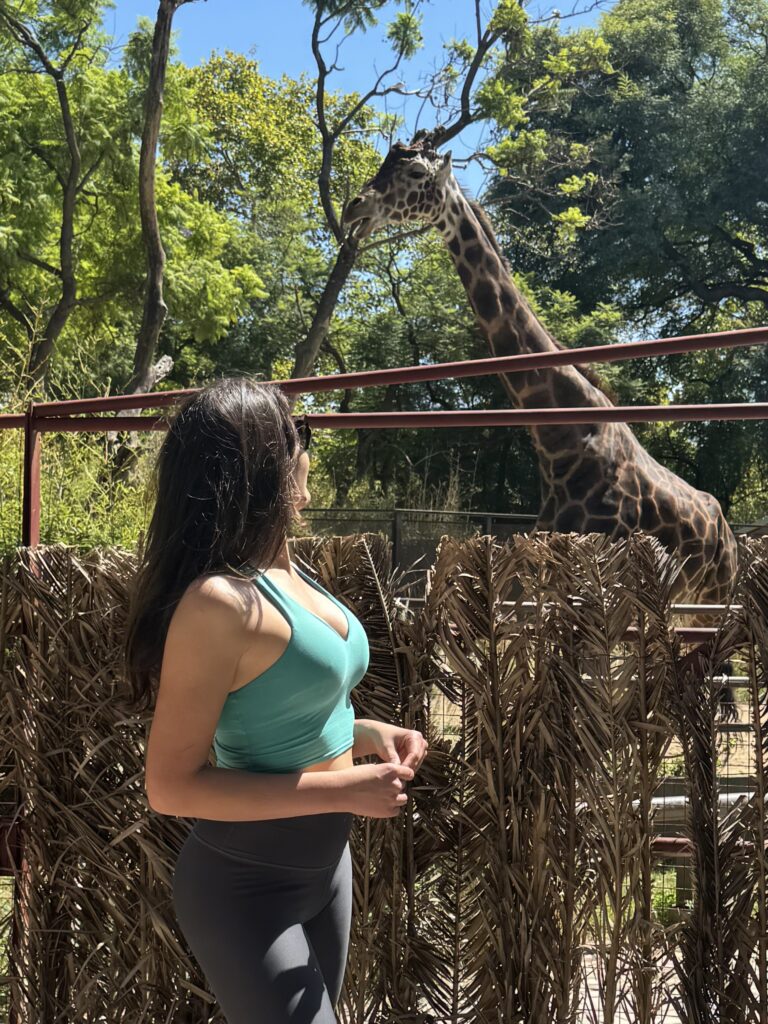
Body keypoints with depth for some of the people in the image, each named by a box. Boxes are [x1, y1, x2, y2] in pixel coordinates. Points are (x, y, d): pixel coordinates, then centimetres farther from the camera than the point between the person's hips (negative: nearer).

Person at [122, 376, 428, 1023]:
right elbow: (171, 786, -24)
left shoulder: (286, 574, 1)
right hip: (245, 886, -9)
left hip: (326, 864, 9)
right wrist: (343, 789, -24)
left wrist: (366, 733, -1)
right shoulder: (218, 602, -26)